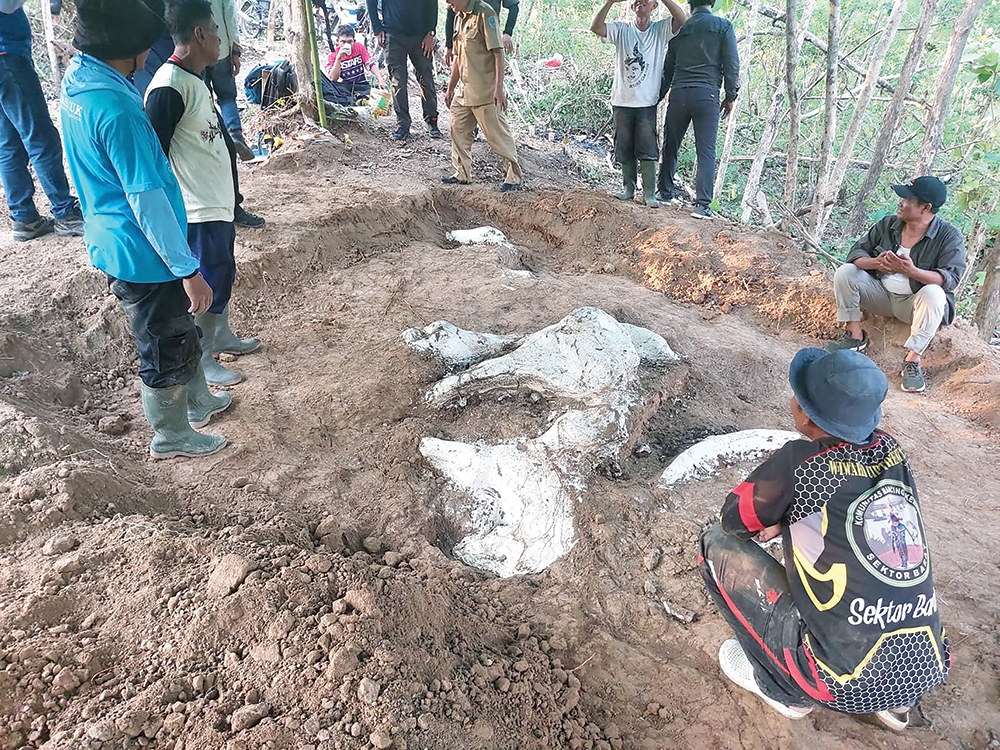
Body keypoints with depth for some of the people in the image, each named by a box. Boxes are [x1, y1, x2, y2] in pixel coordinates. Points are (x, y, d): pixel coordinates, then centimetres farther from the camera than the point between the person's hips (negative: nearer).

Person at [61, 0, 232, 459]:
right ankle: (171, 436, 30)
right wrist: (188, 270, -20)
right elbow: (148, 201, -26)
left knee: (179, 332, 25)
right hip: (143, 255, -9)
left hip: (112, 244, 9)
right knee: (166, 350, 10)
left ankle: (199, 401, 45)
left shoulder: (76, 78, 2)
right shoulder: (116, 109, -28)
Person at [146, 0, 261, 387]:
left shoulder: (195, 79, 10)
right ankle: (201, 360, 16)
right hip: (198, 211, -10)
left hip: (218, 202, 10)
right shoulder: (169, 86, -20)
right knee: (209, 284, 1)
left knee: (223, 275, 21)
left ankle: (222, 337, 39)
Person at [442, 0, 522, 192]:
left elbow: (498, 53, -16)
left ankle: (514, 176, 10)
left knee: (497, 133, -2)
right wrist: (450, 88, 23)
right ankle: (462, 174, 23)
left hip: (485, 91, -9)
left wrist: (498, 88, -22)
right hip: (464, 89, 9)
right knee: (458, 129, 11)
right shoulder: (459, 17, 14)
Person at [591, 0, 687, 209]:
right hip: (622, 101, 2)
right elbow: (595, 27, -8)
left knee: (647, 151, -3)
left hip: (647, 103, -1)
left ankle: (649, 193, 1)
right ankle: (628, 188, 21)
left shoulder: (660, 30, 4)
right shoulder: (622, 29, 5)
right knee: (625, 150, 9)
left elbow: (683, 21, -12)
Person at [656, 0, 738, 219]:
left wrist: (660, 95, 26)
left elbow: (668, 68, 18)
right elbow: (731, 64, 0)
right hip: (706, 94, -3)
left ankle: (665, 192, 22)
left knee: (670, 146, 15)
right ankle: (702, 204, -10)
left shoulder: (679, 28, 15)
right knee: (706, 151, -4)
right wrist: (730, 96, 8)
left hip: (678, 94, 3)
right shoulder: (723, 26, 6)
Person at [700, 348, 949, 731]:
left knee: (717, 543, 1)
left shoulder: (799, 460, -14)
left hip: (849, 686, -6)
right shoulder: (890, 450, 2)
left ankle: (784, 689, 11)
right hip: (928, 672, 7)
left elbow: (732, 518, 2)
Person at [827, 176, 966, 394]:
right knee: (845, 272, -17)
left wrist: (911, 271, -39)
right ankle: (856, 335, -10)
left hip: (913, 303, -4)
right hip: (880, 294, 4)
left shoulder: (950, 237, -11)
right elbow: (857, 251, -2)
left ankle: (912, 359, -29)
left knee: (934, 293, -37)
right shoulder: (888, 224, 0)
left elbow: (950, 278, -21)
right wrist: (875, 263, -27)